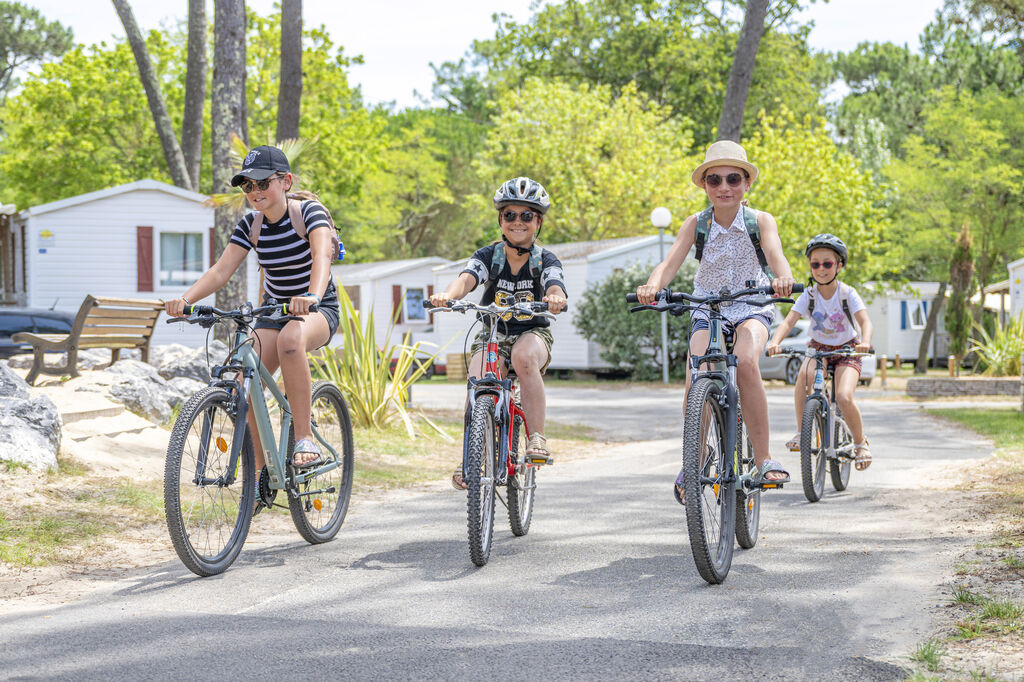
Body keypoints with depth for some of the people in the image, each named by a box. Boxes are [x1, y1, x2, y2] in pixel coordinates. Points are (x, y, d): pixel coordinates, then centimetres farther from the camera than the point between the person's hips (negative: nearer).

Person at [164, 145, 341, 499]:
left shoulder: (309, 211, -17)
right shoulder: (251, 224, -3)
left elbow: (322, 255, -35)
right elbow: (221, 270, -11)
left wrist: (311, 296, -56)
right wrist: (185, 298, -30)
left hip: (318, 309, -5)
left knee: (290, 337, -40)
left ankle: (305, 438, -33)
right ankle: (258, 474, -1)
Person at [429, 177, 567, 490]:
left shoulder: (546, 260, -7)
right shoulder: (488, 256, -5)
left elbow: (556, 287, -27)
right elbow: (467, 278, -25)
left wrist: (555, 298, -54)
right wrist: (447, 294, -49)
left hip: (533, 332, -1)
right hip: (493, 333, 1)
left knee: (523, 356, -38)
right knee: (478, 382, -30)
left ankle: (537, 439, -29)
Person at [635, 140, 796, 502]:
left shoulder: (760, 221, -8)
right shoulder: (696, 224, -6)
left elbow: (776, 256, -26)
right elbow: (670, 262, -19)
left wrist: (783, 278, -51)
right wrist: (652, 285, -43)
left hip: (751, 309, -1)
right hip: (707, 312, 1)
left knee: (745, 362, -34)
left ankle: (763, 460, -26)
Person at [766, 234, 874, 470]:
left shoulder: (847, 293, -16)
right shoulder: (809, 295, -10)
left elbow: (865, 321, -27)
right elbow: (789, 320, -20)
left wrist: (865, 342, -50)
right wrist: (775, 342, -41)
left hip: (846, 350, -2)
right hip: (819, 348, 2)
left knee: (843, 398, -26)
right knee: (803, 377, -31)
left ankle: (860, 442, 1)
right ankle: (802, 432, -12)